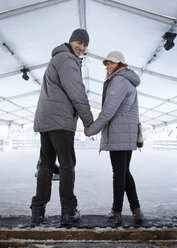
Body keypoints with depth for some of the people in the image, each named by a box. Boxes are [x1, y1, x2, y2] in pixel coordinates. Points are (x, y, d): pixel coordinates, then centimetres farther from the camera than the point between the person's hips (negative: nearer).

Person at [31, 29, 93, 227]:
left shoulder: (56, 60, 29)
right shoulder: (66, 58, -5)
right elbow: (76, 92, -14)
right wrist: (89, 121, -10)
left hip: (45, 120, 9)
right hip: (60, 120, -9)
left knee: (46, 165, 8)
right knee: (67, 164, -3)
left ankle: (38, 210, 8)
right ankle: (68, 210, 3)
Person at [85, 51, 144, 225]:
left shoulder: (119, 80, -10)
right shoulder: (129, 83, 23)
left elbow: (109, 109, -17)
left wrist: (92, 129, -10)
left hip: (118, 131, -9)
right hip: (128, 133, 9)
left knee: (119, 172, -3)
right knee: (124, 172, 13)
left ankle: (116, 213, 9)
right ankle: (136, 210, 12)